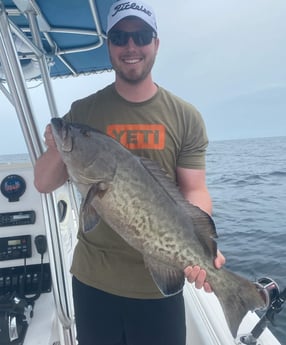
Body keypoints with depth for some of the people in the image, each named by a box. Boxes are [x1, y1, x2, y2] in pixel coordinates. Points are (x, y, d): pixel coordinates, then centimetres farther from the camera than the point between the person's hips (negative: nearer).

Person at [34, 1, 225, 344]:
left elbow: (194, 190, -6)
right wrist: (57, 149, -22)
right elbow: (44, 185, -1)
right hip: (93, 278, 1)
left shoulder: (185, 116, -3)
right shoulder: (83, 111, -2)